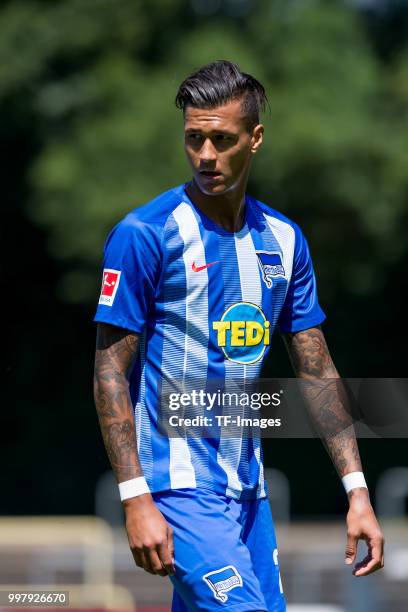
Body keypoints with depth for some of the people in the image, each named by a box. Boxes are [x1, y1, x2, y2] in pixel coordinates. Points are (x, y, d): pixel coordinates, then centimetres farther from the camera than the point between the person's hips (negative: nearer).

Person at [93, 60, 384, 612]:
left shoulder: (283, 240, 9)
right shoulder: (145, 234, -9)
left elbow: (316, 371, 13)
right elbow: (110, 371, -10)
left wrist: (357, 488, 6)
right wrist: (136, 499, -17)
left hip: (247, 482, 7)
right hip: (177, 482, -6)